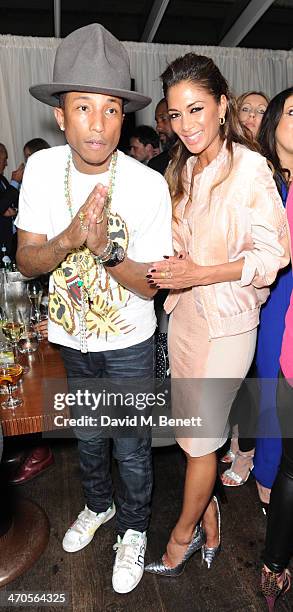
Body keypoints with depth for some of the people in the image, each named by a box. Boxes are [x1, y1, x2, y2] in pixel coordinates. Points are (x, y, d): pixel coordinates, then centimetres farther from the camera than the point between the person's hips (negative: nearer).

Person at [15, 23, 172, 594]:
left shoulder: (149, 185, -21)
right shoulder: (43, 168, -12)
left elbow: (149, 285, -16)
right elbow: (26, 261, -11)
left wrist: (107, 249, -35)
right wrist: (68, 238, -31)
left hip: (130, 343, -3)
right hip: (71, 336, 3)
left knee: (131, 447, 12)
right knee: (87, 434, 24)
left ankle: (133, 528, 42)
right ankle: (97, 503, 54)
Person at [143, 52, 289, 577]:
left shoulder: (249, 167, -13)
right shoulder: (180, 169, 8)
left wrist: (200, 274, -21)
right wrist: (164, 270, -3)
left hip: (225, 323, -6)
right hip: (183, 314, 6)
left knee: (199, 438, 9)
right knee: (191, 431, 16)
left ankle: (183, 533, 36)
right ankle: (209, 527, 42)